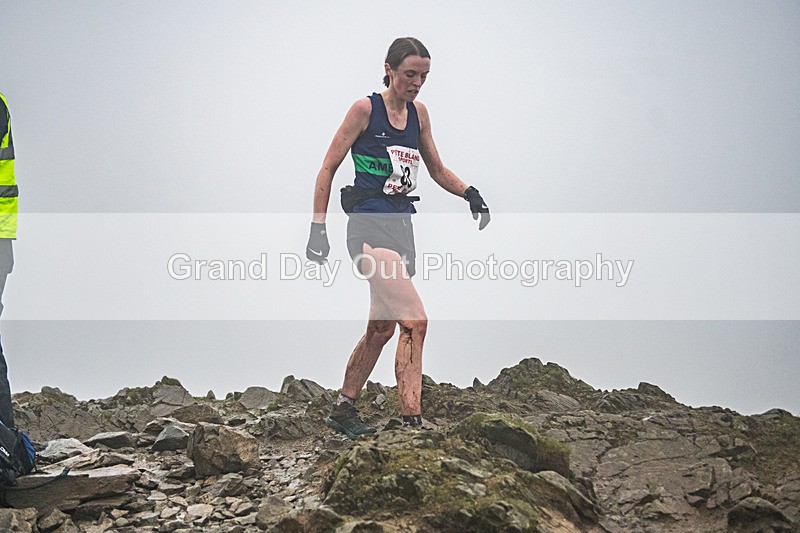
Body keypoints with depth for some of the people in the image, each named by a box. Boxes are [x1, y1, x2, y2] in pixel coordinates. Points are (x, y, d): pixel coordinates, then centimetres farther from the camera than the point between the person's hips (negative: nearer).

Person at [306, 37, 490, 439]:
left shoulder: (418, 113, 14)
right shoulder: (365, 109, -4)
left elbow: (437, 169, 24)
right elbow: (328, 169, -2)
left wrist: (468, 193, 4)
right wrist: (318, 228, -8)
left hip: (402, 225, 8)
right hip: (369, 223, -8)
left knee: (382, 328, 12)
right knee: (415, 319, -20)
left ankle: (343, 411, 26)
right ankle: (411, 420, -21)